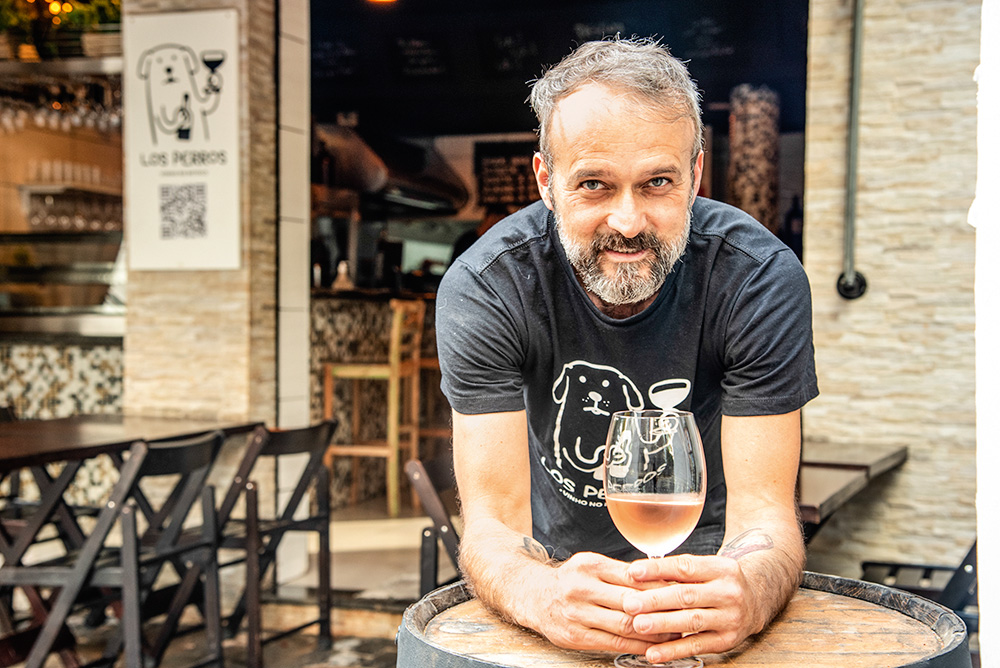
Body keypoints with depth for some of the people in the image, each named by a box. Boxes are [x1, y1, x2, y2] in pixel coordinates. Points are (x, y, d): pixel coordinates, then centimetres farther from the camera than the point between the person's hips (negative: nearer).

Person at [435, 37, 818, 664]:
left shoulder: (760, 277, -17)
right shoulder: (484, 287, -18)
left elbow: (764, 512, -20)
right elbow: (494, 520, -22)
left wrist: (746, 592, -43)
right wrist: (543, 595, -44)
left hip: (702, 567, 1)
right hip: (560, 563, 0)